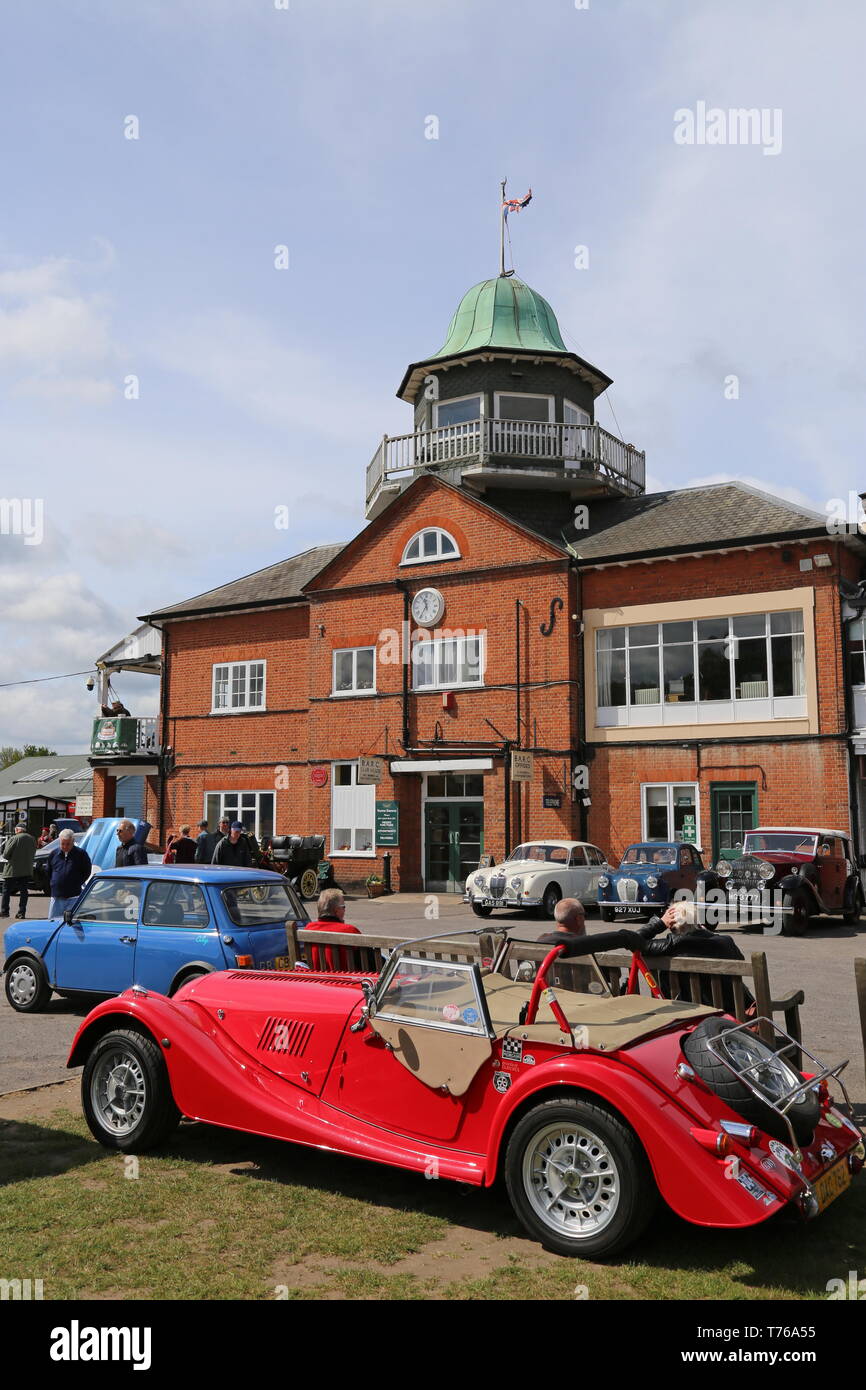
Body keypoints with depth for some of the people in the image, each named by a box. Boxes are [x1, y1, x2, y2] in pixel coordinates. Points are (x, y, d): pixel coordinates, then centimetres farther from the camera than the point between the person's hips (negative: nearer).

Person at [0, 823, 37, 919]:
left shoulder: (14, 839, -13)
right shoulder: (32, 839, 5)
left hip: (13, 870, -5)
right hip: (27, 870, 5)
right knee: (24, 891, 8)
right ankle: (22, 912, 5)